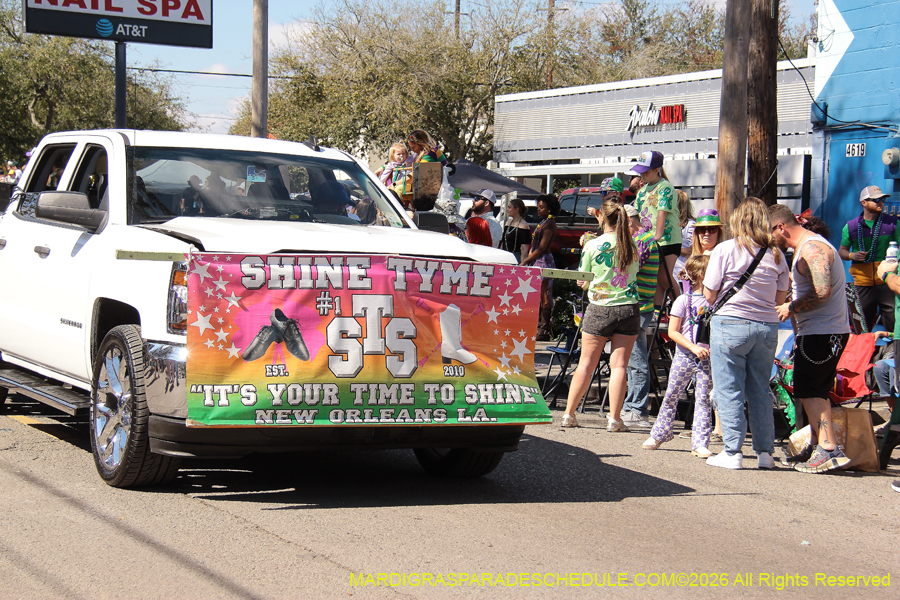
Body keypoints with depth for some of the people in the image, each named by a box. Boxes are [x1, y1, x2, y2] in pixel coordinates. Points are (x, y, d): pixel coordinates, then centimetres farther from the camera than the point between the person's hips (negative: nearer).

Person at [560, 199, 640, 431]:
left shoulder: (592, 245, -5)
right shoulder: (632, 245, 0)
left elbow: (583, 282, 2)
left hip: (599, 309, -1)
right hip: (629, 308, 1)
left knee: (586, 364, 6)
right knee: (619, 365, 1)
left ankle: (568, 414, 11)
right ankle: (614, 419, -1)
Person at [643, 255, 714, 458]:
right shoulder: (683, 300, -5)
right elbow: (673, 331, -6)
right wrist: (693, 347, -16)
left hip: (707, 356, 2)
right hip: (685, 355, -2)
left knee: (704, 400, -1)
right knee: (671, 396, 6)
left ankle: (700, 443, 1)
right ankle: (659, 434, 22)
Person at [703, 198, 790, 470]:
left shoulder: (725, 250, -7)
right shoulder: (776, 254, 4)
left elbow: (709, 295, -5)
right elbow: (780, 298, 10)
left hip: (731, 323, -4)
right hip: (767, 326, 4)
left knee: (729, 391, 2)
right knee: (761, 391, 13)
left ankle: (732, 452, 1)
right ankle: (765, 452, 14)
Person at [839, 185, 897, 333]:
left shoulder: (892, 223, 7)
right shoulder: (851, 227, 9)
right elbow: (842, 251, 16)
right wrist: (852, 255, -5)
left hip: (887, 282, -1)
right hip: (862, 283, 1)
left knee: (893, 325, -6)